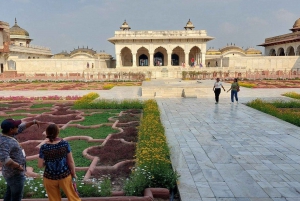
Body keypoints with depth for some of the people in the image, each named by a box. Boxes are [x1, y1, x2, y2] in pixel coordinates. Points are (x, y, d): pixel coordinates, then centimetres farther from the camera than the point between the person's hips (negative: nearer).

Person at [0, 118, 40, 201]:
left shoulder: (7, 135, 0)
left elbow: (21, 127, 14)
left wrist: (34, 122, 16)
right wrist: (18, 166, -29)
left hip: (12, 172, 10)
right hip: (15, 174, -10)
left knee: (9, 194, 24)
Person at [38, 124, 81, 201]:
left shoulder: (44, 147, -17)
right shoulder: (65, 144, -15)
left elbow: (40, 165, -9)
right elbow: (70, 161, -8)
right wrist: (74, 173, 5)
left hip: (49, 178, 0)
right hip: (65, 176, 0)